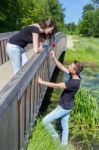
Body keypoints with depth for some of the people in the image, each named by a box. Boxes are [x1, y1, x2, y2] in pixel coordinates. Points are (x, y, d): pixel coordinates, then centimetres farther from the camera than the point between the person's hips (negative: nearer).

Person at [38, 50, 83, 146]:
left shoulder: (74, 83, -34)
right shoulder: (74, 76, -8)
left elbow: (56, 86, -31)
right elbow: (62, 68, -3)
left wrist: (41, 82, -25)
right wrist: (54, 58, -13)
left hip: (64, 107, -9)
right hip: (66, 106, 9)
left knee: (45, 121, 3)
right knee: (65, 125, 24)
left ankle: (55, 136, 25)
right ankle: (64, 143, 43)